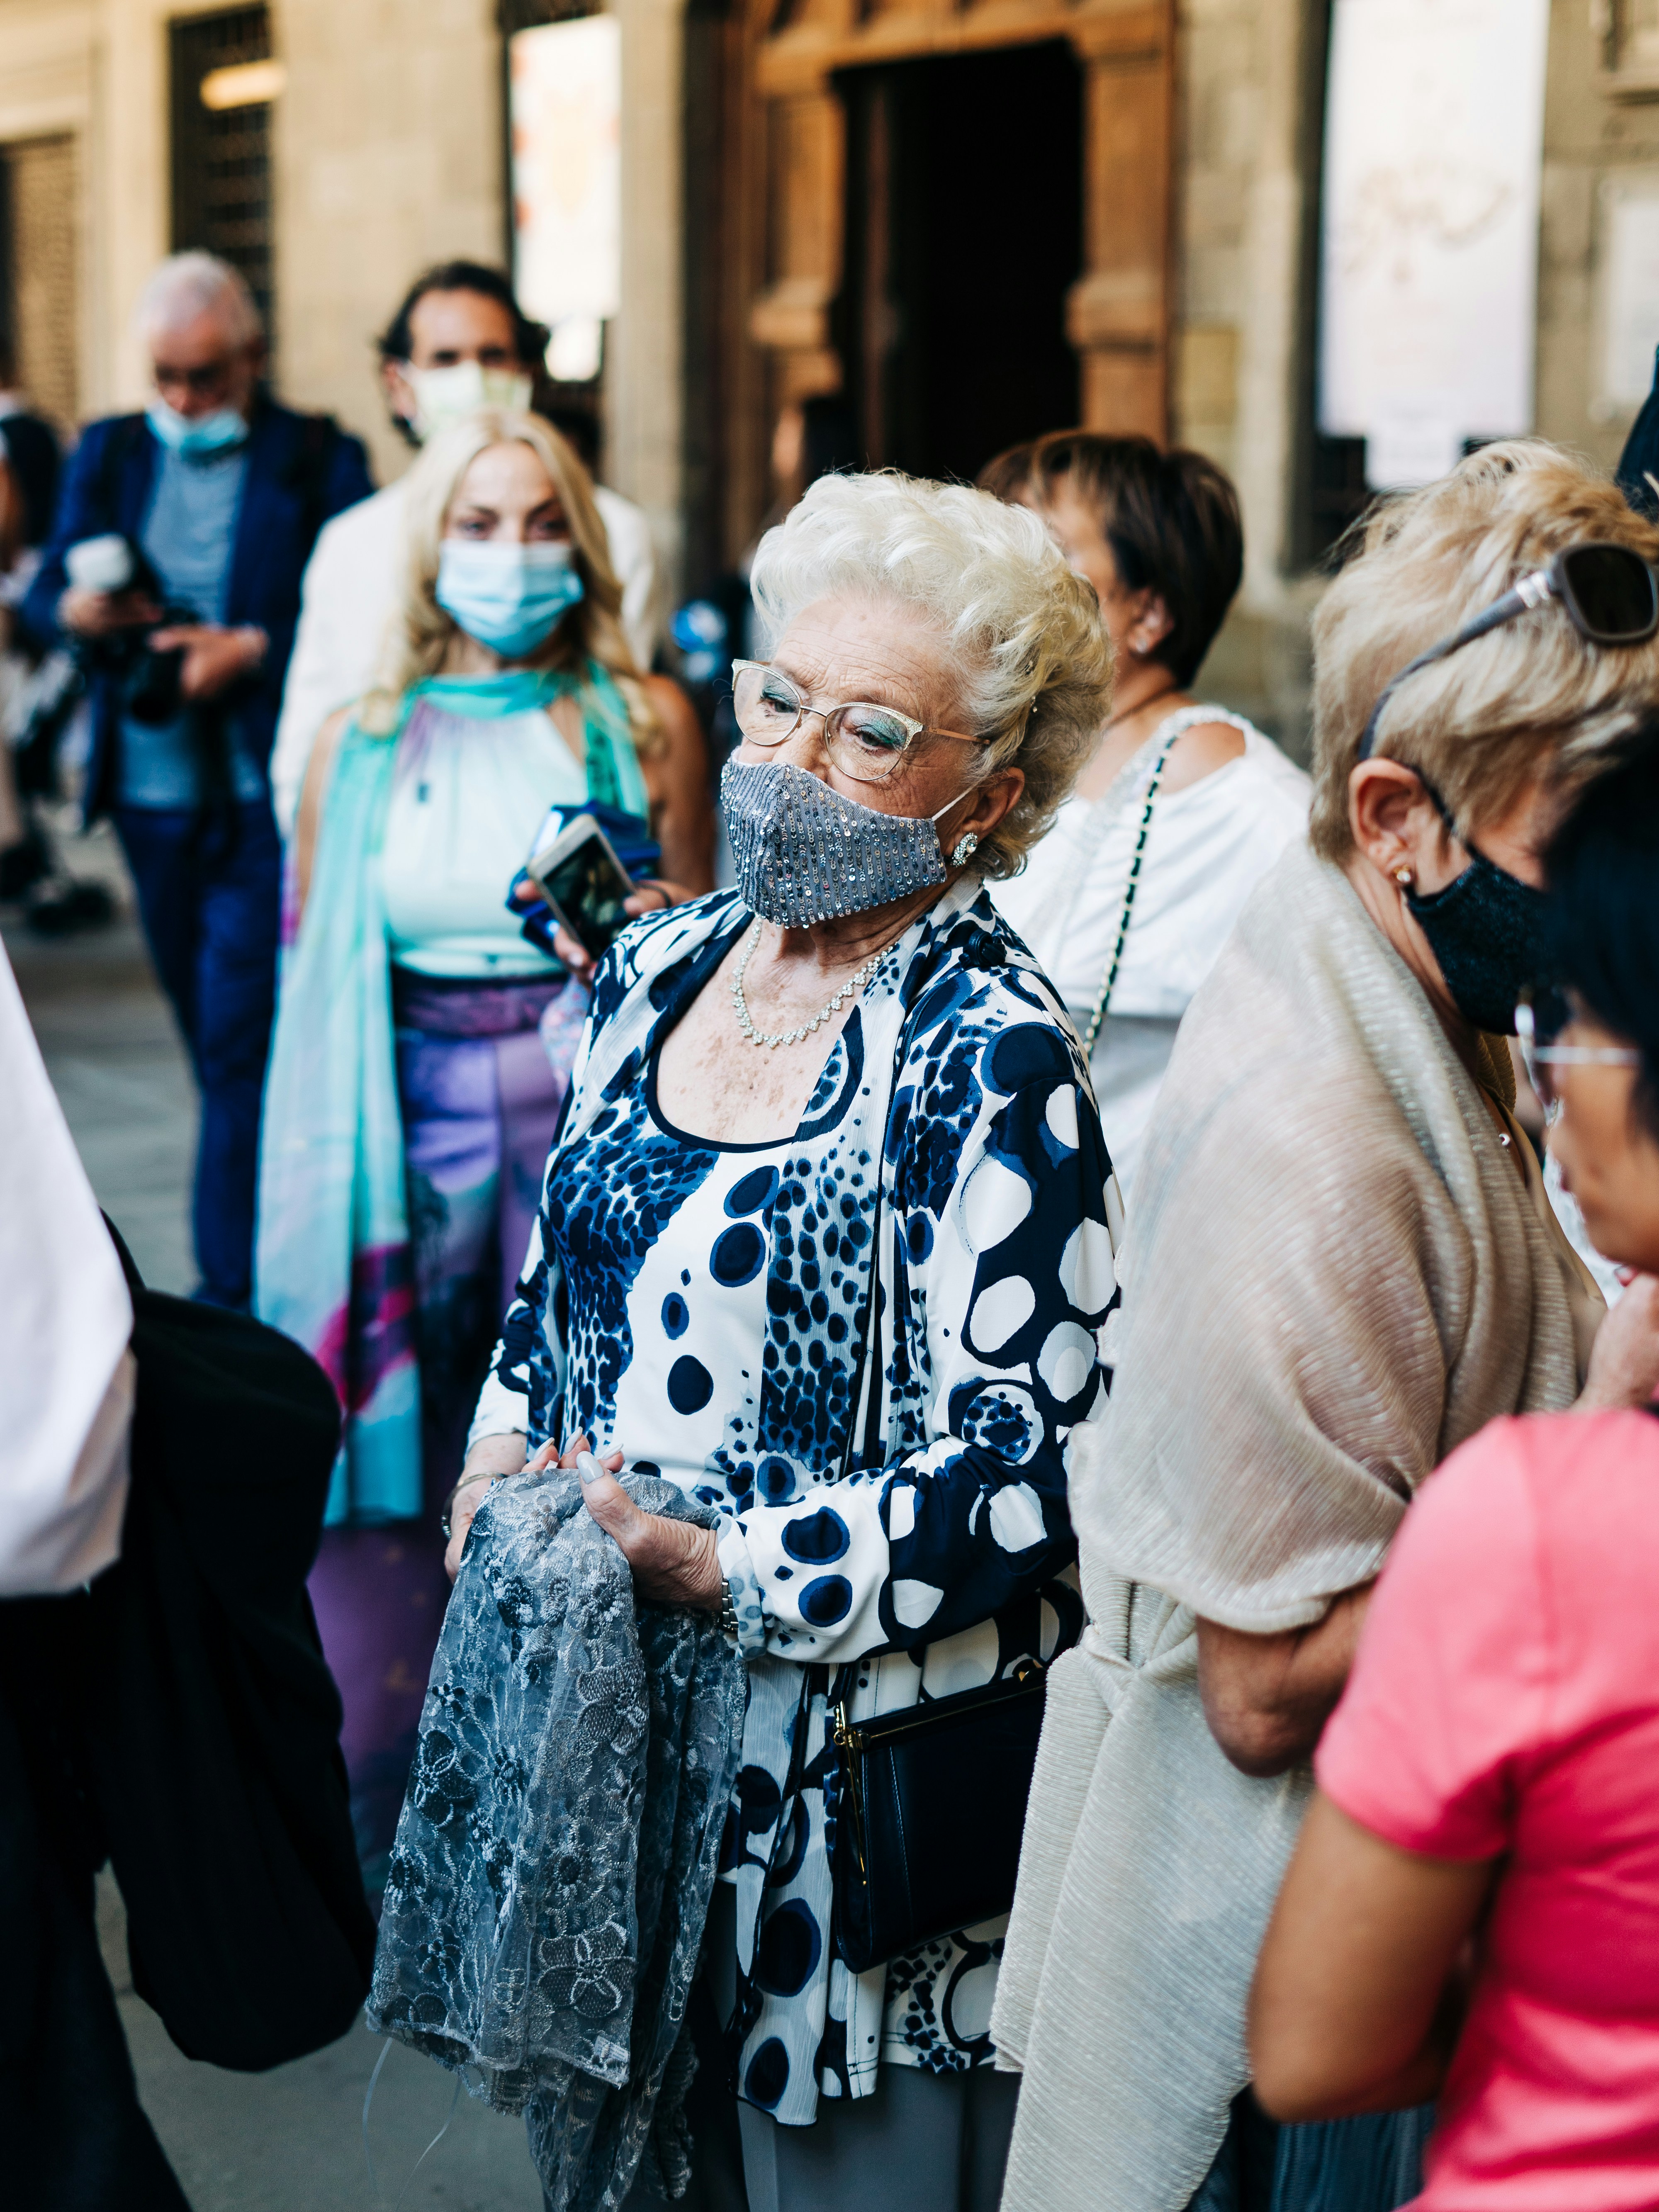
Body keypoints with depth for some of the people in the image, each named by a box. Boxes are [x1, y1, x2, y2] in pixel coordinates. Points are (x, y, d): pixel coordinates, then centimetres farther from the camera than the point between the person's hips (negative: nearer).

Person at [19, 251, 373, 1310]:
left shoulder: (320, 460, -2)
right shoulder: (110, 452, 12)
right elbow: (44, 595, 10)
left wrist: (250, 648, -20)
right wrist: (79, 610, -13)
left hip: (264, 792, -5)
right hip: (152, 788, 5)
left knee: (242, 1044, -10)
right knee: (218, 1037, 14)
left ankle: (236, 1287, -6)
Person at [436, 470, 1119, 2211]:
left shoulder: (995, 1058, -16)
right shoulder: (659, 970, 6)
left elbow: (1025, 1465, -19)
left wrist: (708, 1570, -23)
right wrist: (499, 1469, 1)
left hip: (859, 1755, -6)